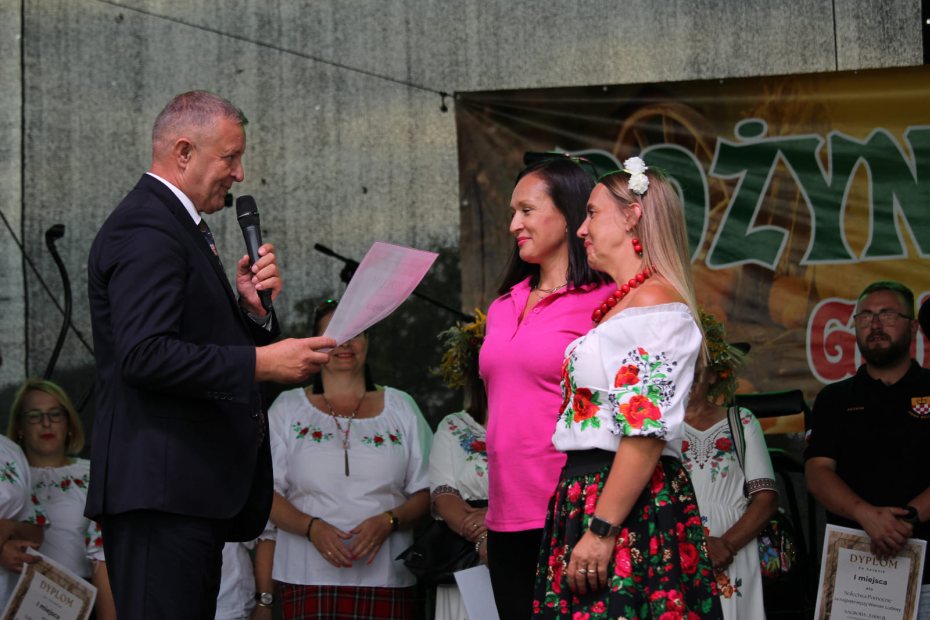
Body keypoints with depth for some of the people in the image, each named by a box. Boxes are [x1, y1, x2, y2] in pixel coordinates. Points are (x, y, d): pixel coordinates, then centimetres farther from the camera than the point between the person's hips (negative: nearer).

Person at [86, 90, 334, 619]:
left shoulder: (183, 228, 22)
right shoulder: (144, 230, -11)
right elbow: (144, 353, -23)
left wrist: (251, 306, 3)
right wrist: (262, 362, -23)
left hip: (195, 489, 11)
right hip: (161, 489, -11)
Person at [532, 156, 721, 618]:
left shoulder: (654, 302, -10)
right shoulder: (621, 303, 19)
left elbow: (646, 433, -19)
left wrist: (601, 530, -21)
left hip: (630, 510, -9)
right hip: (589, 493, 9)